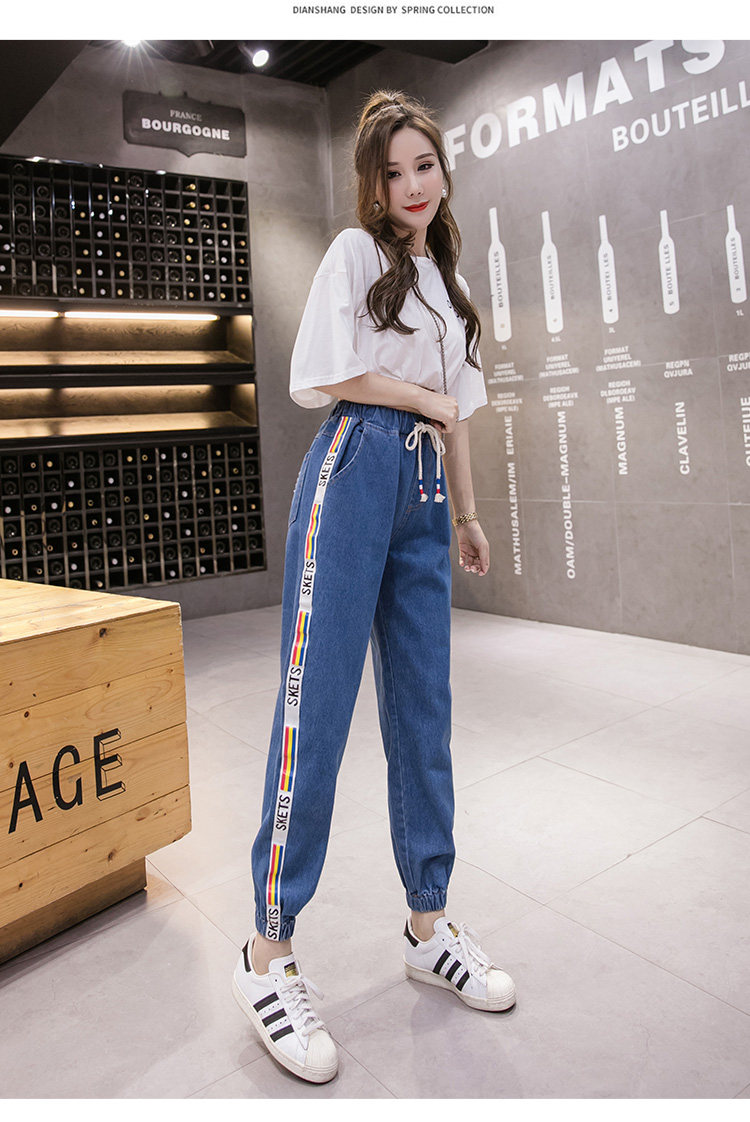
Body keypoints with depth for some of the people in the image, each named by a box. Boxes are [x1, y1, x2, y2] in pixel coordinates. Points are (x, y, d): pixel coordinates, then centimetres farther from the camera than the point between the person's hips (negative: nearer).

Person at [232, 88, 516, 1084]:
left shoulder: (451, 280, 25)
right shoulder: (356, 252, 6)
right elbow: (328, 374, -8)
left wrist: (467, 515, 20)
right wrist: (426, 400, 2)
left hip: (423, 491, 7)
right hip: (354, 473, -6)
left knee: (424, 712, 6)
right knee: (316, 709, -9)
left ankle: (429, 925, 20)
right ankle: (269, 955, 3)